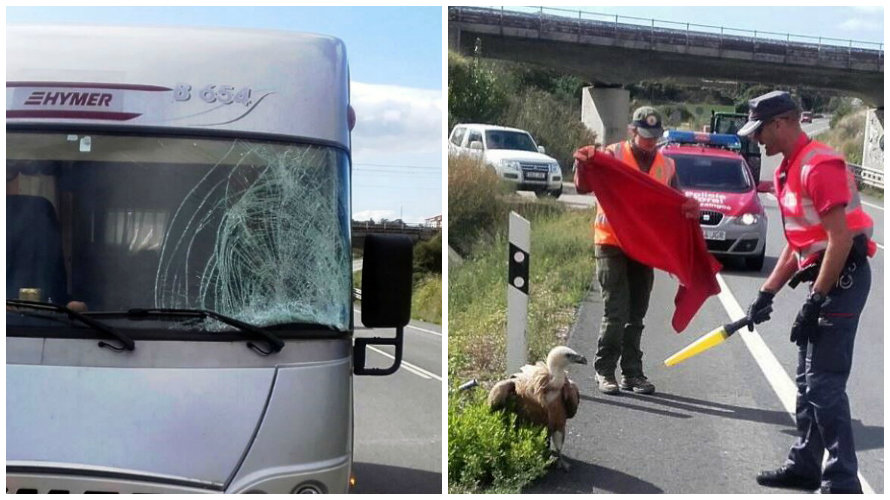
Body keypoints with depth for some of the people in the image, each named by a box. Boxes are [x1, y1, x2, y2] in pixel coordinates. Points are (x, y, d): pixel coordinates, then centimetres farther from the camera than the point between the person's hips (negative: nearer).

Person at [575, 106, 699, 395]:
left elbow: (677, 204, 14)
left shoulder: (666, 165, 11)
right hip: (612, 245, -4)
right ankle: (605, 371, 2)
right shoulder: (613, 155, -2)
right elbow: (583, 188, -5)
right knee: (616, 312, -8)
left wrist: (691, 208, -9)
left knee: (636, 315, 10)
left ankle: (632, 373, 17)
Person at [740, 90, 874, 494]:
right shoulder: (787, 171, 13)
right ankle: (805, 465, 26)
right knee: (807, 380, 16)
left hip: (843, 277, -10)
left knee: (824, 384, -10)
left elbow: (840, 239, -23)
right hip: (826, 277, 10)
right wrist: (766, 294, 14)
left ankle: (842, 482, -4)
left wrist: (814, 302, -21)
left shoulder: (820, 165, -18)